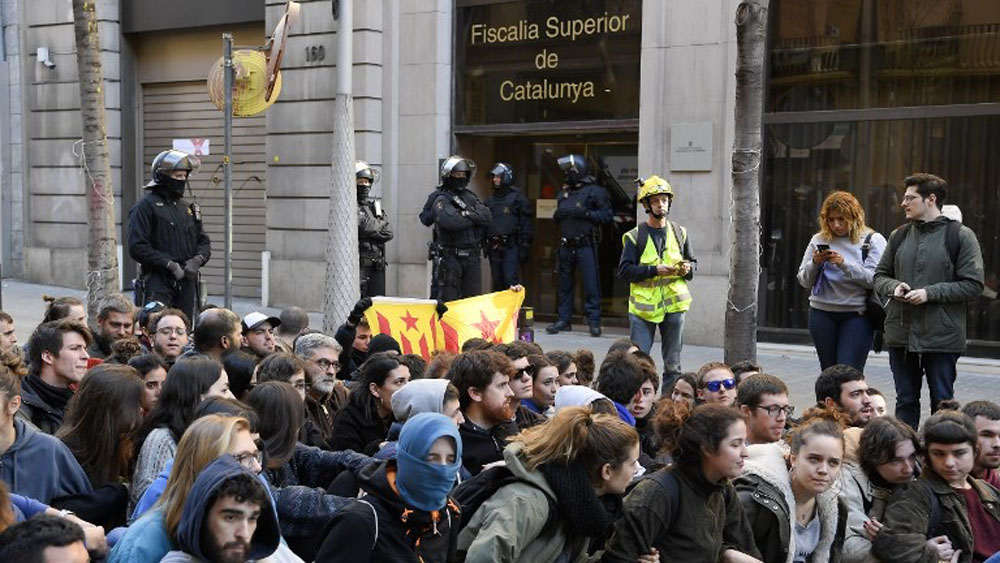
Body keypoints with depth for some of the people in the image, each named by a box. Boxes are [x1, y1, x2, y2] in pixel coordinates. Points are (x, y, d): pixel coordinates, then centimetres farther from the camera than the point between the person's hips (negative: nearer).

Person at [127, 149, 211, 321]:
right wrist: (170, 264, -16)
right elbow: (137, 248, -11)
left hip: (187, 284, 6)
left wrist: (197, 260, -4)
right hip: (157, 283, -6)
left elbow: (204, 242, 18)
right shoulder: (146, 206, -4)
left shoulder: (189, 207, 16)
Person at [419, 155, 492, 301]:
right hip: (451, 257, -6)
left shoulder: (470, 196, 15)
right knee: (448, 299, -2)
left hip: (472, 256, 6)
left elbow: (486, 216, 2)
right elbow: (451, 221, -23)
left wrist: (467, 214, -11)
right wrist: (474, 218, -7)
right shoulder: (441, 199, -6)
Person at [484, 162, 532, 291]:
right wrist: (485, 244, 16)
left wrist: (525, 245, -11)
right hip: (494, 247, 6)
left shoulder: (517, 197, -2)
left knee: (510, 278, -15)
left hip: (511, 246, -6)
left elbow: (526, 222, -5)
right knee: (497, 282, 8)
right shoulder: (490, 200, 15)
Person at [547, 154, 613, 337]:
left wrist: (586, 213, -17)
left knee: (591, 284, -6)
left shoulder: (594, 191, -2)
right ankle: (563, 320, 17)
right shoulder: (565, 191, 17)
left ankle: (594, 321, -1)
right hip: (566, 245, 6)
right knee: (565, 284, 10)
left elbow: (608, 215, -8)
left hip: (586, 245, -6)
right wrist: (557, 215, 4)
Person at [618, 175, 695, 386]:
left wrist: (687, 269, -4)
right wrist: (654, 270, -17)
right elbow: (624, 270, -7)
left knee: (673, 363, 8)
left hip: (673, 305, 3)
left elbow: (692, 262, 19)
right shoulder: (635, 236, -1)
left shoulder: (679, 233, 10)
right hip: (643, 305, -3)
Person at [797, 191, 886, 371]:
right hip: (822, 314, 4)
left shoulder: (873, 240, 0)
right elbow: (804, 281, 9)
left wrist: (844, 263, -22)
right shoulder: (819, 240, 9)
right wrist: (815, 263, -10)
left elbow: (874, 280, -12)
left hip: (857, 314, -3)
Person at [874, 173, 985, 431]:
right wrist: (893, 286, -6)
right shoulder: (899, 236, 9)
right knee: (906, 402, 13)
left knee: (942, 403, 7)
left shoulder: (960, 236, -5)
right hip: (900, 334, 5)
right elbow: (880, 275, 16)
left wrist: (930, 293, -18)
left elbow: (973, 285, -9)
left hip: (942, 338, -4)